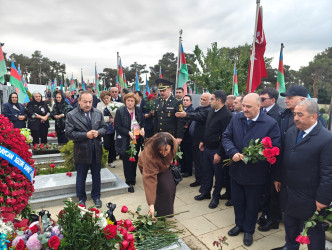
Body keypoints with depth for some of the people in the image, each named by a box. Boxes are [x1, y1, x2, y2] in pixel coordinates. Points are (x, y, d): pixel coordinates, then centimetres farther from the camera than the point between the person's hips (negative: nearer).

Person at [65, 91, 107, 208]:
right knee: (81, 177, 14)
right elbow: (69, 133, -13)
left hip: (97, 150, 3)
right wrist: (86, 135, -21)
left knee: (96, 175, 16)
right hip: (82, 151, -3)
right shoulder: (71, 115, -9)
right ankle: (81, 198, 34)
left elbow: (104, 128, 7)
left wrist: (98, 132, -15)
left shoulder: (98, 113, 2)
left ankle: (96, 197, 36)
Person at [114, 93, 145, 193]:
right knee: (127, 161, 0)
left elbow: (143, 122, 15)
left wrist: (142, 128, -6)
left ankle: (133, 178, 34)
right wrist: (128, 133, -20)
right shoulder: (120, 111, -8)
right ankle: (129, 182, 11)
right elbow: (117, 126, -12)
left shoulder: (138, 110, 6)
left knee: (135, 159, 15)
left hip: (137, 139, 5)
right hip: (125, 141, -4)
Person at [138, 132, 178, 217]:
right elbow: (149, 179, -43)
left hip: (165, 165, 5)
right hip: (147, 167, -4)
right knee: (163, 188, -18)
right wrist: (151, 204, -43)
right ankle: (160, 215, 3)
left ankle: (168, 211, 20)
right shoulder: (149, 155, -45)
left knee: (171, 187, -4)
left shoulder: (173, 143, -33)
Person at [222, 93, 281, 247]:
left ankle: (249, 231, 43)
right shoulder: (236, 118, -4)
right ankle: (239, 225, 49)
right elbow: (226, 137, -1)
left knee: (252, 204, 18)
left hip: (255, 175, -3)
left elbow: (275, 148, -16)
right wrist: (233, 152, -19)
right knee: (237, 200, 22)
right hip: (236, 170, 4)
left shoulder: (271, 123, -16)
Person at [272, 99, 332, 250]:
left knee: (314, 231, 16)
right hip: (287, 191, 6)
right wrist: (278, 178, 11)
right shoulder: (290, 132, -1)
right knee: (290, 224, 26)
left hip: (309, 198, -6)